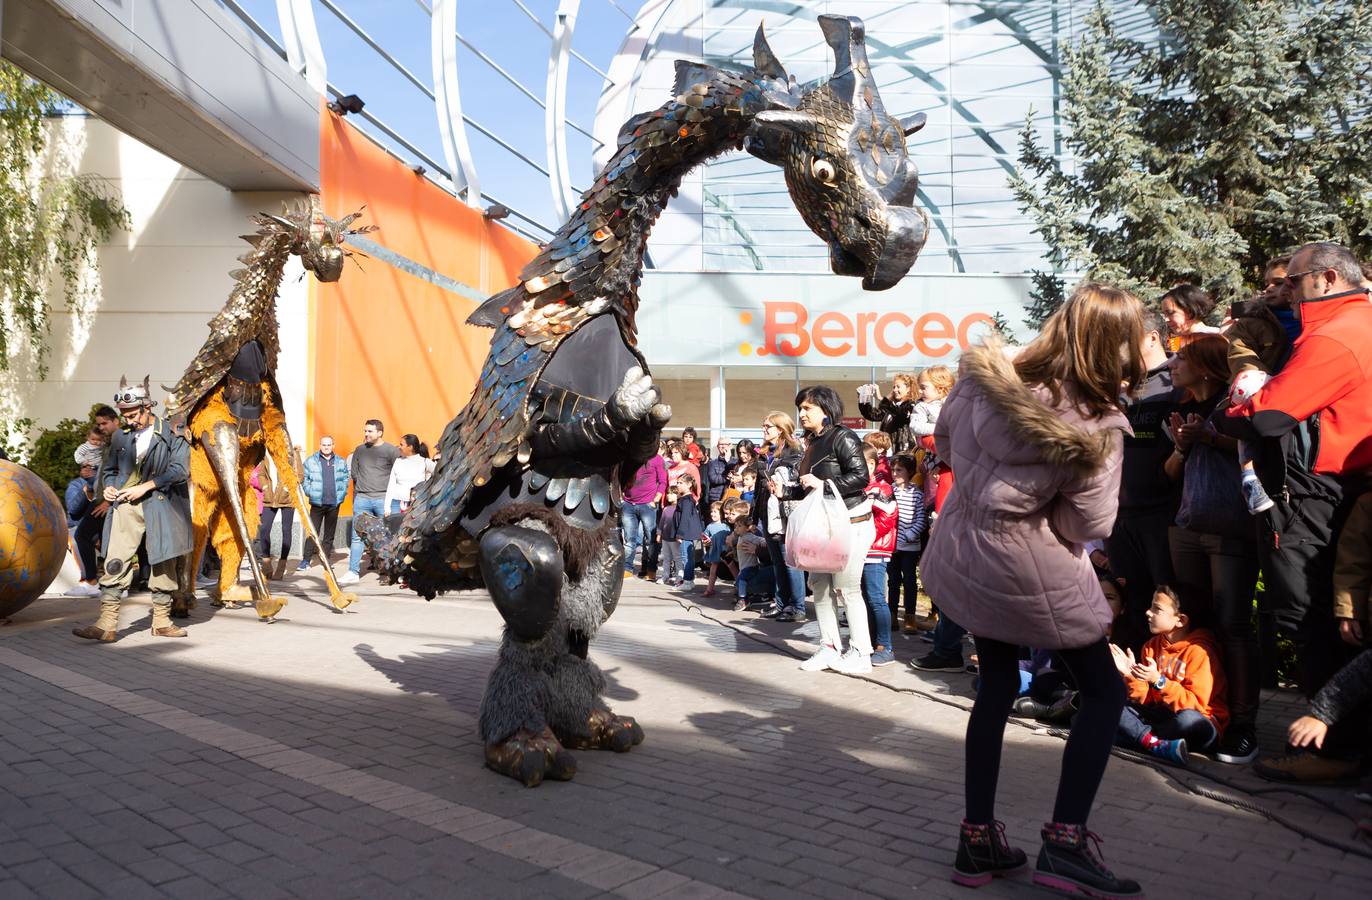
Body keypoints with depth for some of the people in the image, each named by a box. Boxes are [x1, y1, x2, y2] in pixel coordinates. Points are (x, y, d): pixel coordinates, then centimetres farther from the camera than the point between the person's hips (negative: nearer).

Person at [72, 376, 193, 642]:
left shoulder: (172, 434, 0)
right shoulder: (121, 436, 15)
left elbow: (181, 469, -10)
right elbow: (109, 468, 27)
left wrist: (144, 487, -12)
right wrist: (108, 486, 5)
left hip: (161, 506, -3)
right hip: (126, 506, 3)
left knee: (164, 565, 4)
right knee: (115, 563, -6)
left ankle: (161, 621, 15)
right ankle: (107, 624, -6)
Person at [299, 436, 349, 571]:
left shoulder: (341, 462, 9)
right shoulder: (311, 461, 2)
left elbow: (345, 479, 12)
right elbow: (304, 479, 2)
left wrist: (341, 495, 1)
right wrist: (310, 493, -7)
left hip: (334, 503, 3)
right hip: (317, 503, -3)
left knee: (330, 533, 9)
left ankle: (326, 558, 17)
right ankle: (306, 560, -1)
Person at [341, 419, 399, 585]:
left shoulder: (392, 450, -2)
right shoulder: (359, 450, 11)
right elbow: (354, 474, 18)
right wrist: (364, 485, 12)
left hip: (383, 498, -3)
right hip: (362, 498, 4)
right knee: (357, 535, 1)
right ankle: (353, 572, 4)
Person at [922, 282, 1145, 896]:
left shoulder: (989, 377, -6)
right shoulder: (1098, 428, -20)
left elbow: (946, 443, 8)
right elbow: (1090, 526, -14)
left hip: (965, 555, 7)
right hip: (1027, 569, -6)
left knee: (996, 687, 19)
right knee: (1103, 691, 12)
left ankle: (978, 840, 23)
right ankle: (1064, 844, 7)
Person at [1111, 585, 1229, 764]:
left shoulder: (1199, 651, -14)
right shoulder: (1152, 646, 6)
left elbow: (1196, 704, -20)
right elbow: (1145, 699, 6)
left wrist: (1158, 681, -27)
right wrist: (1130, 675, -12)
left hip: (1198, 720, -6)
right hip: (1161, 714, 6)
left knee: (1188, 720, -40)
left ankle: (1138, 735, -16)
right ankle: (1155, 743, -30)